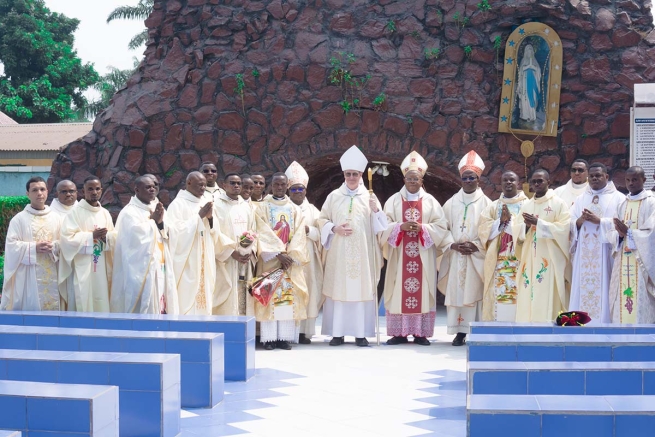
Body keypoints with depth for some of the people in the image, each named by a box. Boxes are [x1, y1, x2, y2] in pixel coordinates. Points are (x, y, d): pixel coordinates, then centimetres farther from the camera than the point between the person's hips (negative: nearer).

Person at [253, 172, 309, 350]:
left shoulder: (295, 210, 12)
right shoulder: (262, 208, 4)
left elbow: (298, 236, 3)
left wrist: (291, 256, -11)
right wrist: (278, 254, -15)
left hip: (291, 260, 2)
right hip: (269, 260, -2)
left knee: (289, 295, -3)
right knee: (269, 295, -7)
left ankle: (285, 337, 0)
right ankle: (269, 337, -5)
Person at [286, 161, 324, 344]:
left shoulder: (312, 210, 12)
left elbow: (320, 233, 5)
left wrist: (307, 229, -12)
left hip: (307, 257, 2)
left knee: (307, 291, -2)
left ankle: (304, 331, 2)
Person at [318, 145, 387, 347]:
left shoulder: (370, 197, 7)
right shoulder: (334, 196, 8)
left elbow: (379, 225, 4)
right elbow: (322, 220, 8)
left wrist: (376, 210, -15)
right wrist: (334, 228, -10)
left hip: (362, 254, 0)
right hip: (338, 253, 0)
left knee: (362, 289, -1)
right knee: (338, 289, -1)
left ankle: (361, 333, 3)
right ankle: (337, 332, 4)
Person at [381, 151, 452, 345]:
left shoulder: (430, 201, 7)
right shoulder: (394, 200, 7)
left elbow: (441, 226, 1)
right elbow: (385, 226, 1)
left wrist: (422, 228, -14)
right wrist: (401, 226, -16)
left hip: (423, 255, 0)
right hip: (399, 255, 0)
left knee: (423, 291, -2)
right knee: (399, 291, -2)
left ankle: (421, 333, 2)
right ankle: (399, 333, 2)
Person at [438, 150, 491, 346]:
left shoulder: (485, 203, 3)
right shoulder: (451, 203, 11)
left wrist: (475, 246, -12)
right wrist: (453, 245, -9)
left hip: (477, 258, -2)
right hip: (455, 257, 2)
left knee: (475, 292, -6)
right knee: (456, 292, -2)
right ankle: (460, 332, 1)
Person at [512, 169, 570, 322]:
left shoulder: (559, 204, 1)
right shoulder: (526, 205, 15)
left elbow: (563, 228, -11)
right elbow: (516, 230, 11)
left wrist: (538, 223, -15)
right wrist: (526, 225, -10)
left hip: (549, 259, -5)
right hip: (529, 258, 5)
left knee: (547, 297, -10)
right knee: (527, 297, 0)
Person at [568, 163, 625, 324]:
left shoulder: (618, 198, 5)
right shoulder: (581, 199, 18)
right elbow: (570, 225, 12)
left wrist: (599, 221, -14)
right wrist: (580, 221, -9)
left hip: (605, 254, -4)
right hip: (584, 255, 4)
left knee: (604, 290, -9)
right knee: (582, 290, -2)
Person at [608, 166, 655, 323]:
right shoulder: (622, 204, 14)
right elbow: (612, 234, 10)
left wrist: (628, 232, -16)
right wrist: (619, 234, -11)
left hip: (642, 263, -5)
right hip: (622, 262, 5)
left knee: (641, 306, -8)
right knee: (621, 306, 2)